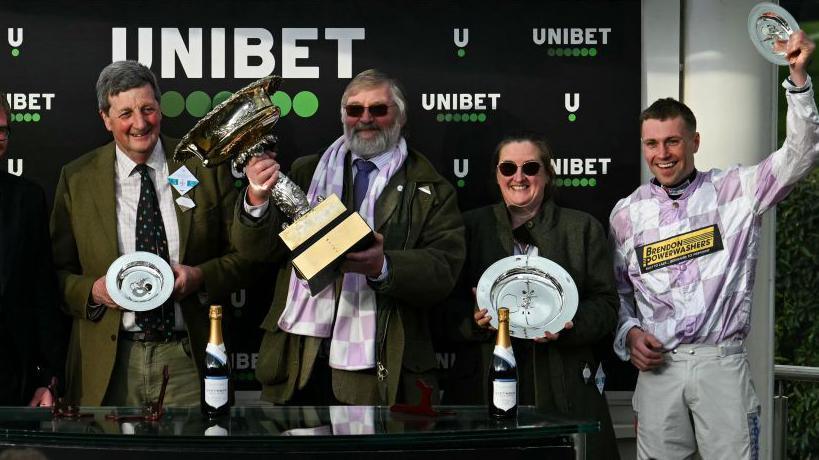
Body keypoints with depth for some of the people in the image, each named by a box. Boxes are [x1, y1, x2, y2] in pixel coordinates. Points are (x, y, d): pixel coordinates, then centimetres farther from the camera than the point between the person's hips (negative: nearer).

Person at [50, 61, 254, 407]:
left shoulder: (205, 167, 2)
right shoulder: (76, 179, 4)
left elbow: (244, 253, 5)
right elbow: (58, 271, 8)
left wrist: (200, 276, -12)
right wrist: (93, 290, -12)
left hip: (188, 358, 0)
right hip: (109, 364, 0)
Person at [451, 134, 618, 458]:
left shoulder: (583, 228, 12)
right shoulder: (471, 226, 12)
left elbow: (606, 306, 6)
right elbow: (449, 306, 8)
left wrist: (567, 324, -13)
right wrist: (475, 320, -13)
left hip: (564, 389, 0)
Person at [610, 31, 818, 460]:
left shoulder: (733, 191, 3)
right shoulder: (627, 213, 9)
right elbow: (616, 290, 17)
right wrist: (629, 332, -2)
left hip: (722, 361, -1)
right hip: (658, 365, 2)